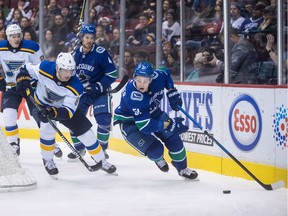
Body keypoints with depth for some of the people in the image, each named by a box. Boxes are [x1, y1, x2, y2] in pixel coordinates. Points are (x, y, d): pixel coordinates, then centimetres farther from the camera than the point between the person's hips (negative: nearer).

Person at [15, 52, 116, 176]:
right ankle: (48, 161, -4)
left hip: (64, 107, 1)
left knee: (85, 130, -4)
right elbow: (25, 69, -12)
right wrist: (23, 83, -29)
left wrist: (52, 113, -51)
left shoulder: (75, 86, -30)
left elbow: (68, 111, -33)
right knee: (47, 129, -28)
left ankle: (101, 161, 14)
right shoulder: (44, 69, -30)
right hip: (42, 104, -1)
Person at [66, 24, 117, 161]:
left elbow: (112, 74, -15)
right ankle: (79, 148, 18)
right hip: (81, 91, 5)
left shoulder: (101, 53, -17)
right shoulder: (76, 53, -1)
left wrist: (99, 87, -20)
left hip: (100, 91, -5)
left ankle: (102, 149, -1)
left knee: (103, 120, -18)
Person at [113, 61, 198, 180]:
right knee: (155, 150, -20)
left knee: (173, 139, -1)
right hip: (130, 122, -6)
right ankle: (158, 158, 19)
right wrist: (168, 124, -40)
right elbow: (144, 125, -39)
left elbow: (165, 72, 6)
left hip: (152, 113, 6)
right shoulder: (132, 95, -39)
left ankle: (182, 169, 22)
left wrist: (172, 91, -5)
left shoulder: (157, 77, -22)